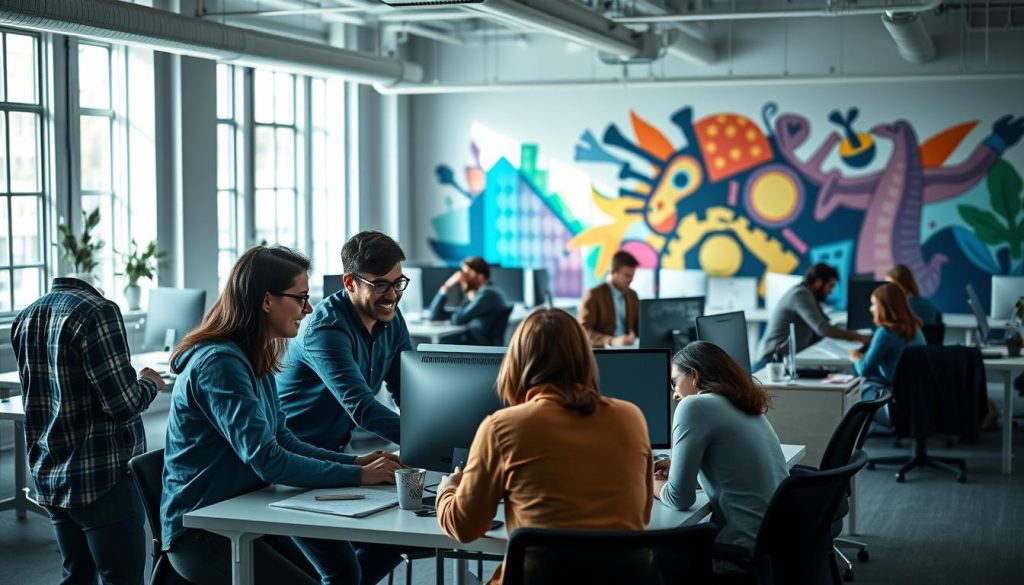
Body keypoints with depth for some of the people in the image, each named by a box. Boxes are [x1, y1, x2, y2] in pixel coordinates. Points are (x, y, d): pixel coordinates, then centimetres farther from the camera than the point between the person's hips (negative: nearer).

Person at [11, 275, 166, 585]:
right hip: (104, 478, -8)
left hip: (51, 478, 8)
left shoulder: (25, 318, 9)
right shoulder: (97, 311, -16)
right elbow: (123, 404, -19)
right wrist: (150, 383, 2)